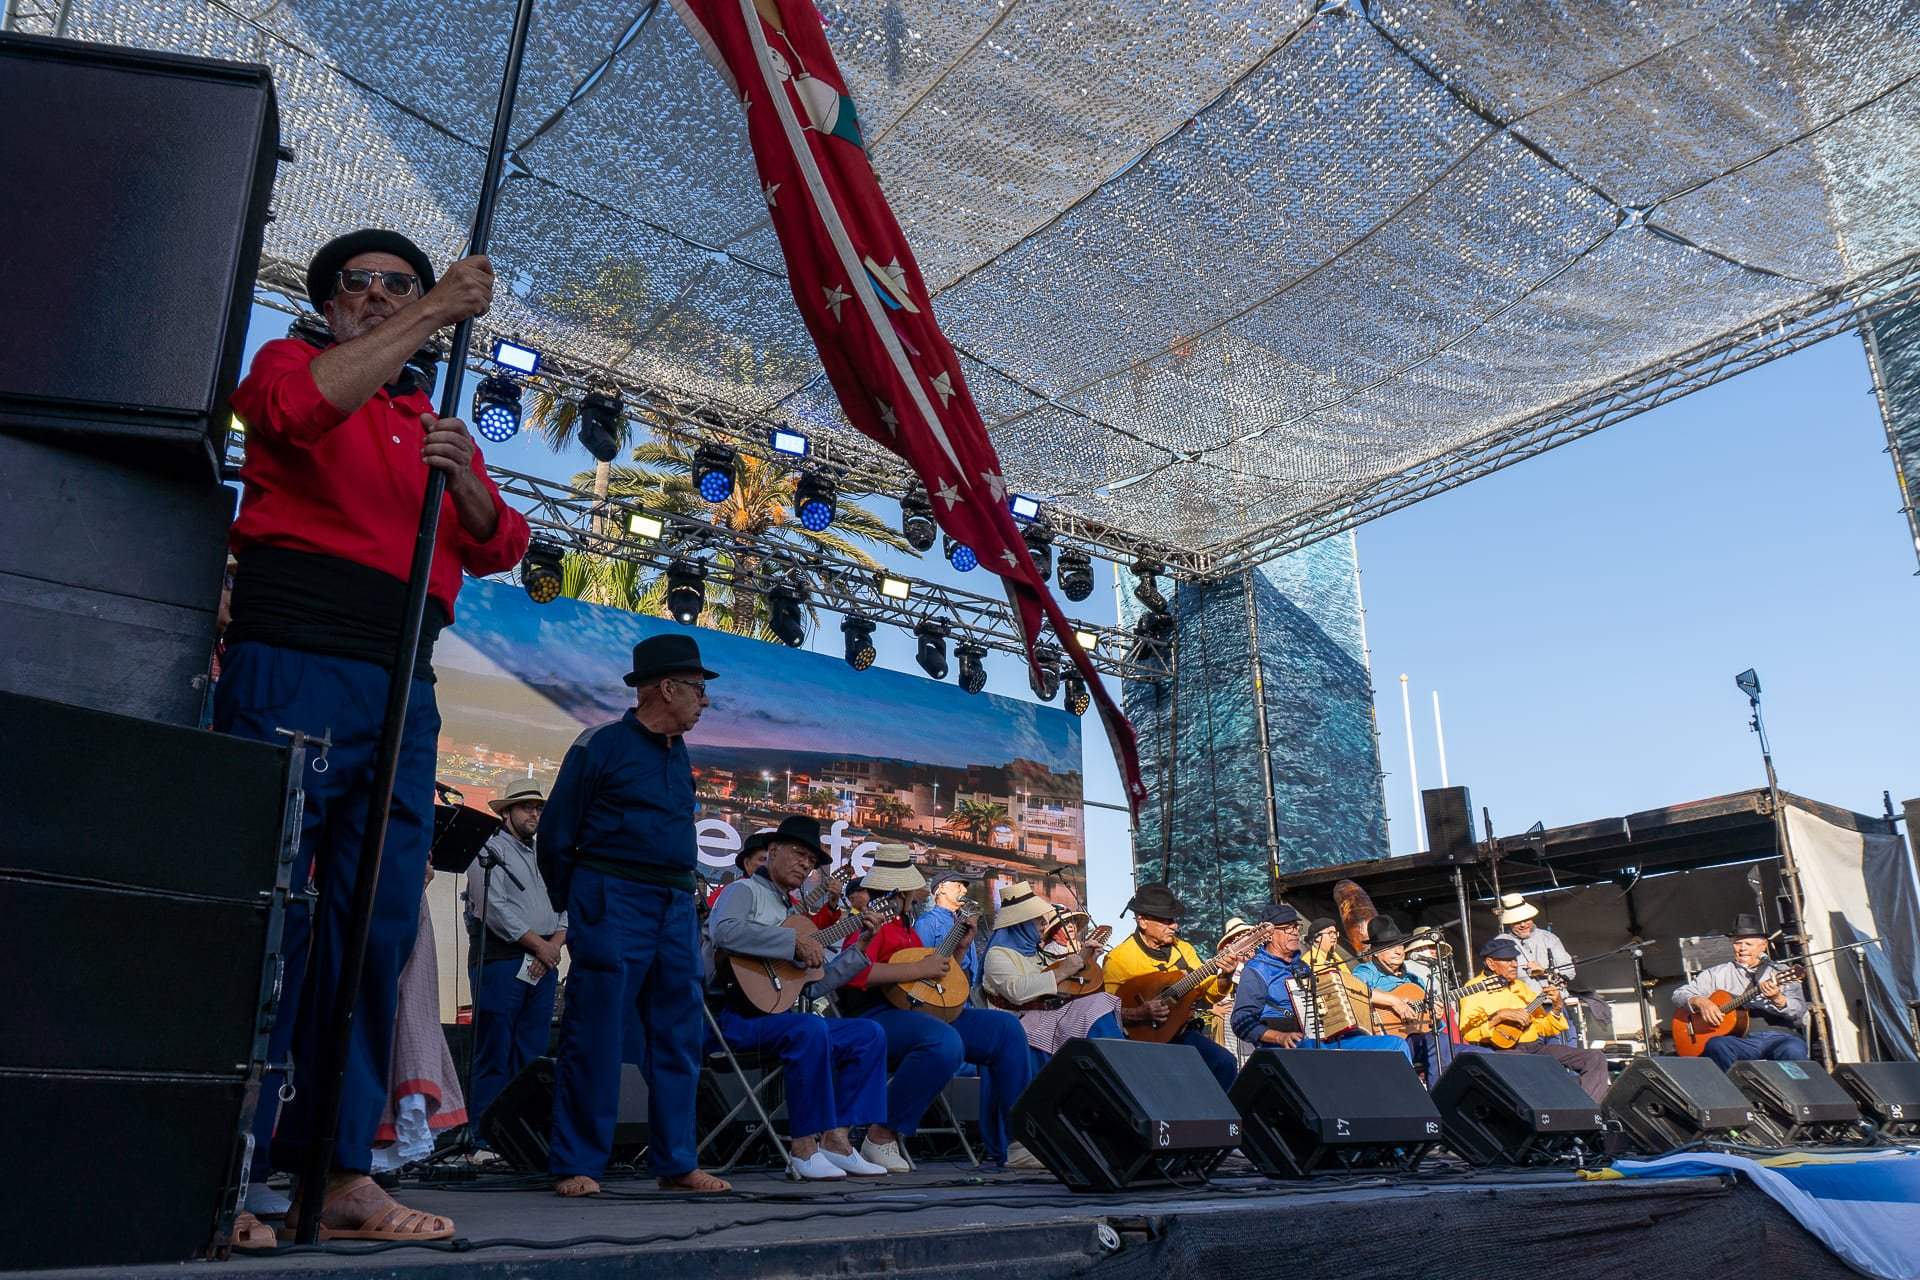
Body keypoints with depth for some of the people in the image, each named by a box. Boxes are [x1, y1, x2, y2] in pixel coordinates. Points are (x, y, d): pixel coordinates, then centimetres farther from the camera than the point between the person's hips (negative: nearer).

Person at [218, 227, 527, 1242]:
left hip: (402, 693, 5)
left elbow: (499, 548, 14)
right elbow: (295, 405, -13)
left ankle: (338, 1172, 8)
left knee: (378, 929, 2)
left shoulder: (437, 426, 26)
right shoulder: (291, 361, 13)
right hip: (291, 669, -5)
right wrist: (437, 312, -9)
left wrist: (463, 477, -6)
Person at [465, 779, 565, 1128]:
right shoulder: (491, 849, 1)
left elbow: (565, 908, 15)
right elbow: (495, 908, -10)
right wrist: (539, 945, -9)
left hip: (544, 965, 6)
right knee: (495, 1053, -6)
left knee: (532, 1055, 6)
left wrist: (555, 945, -4)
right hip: (503, 960, -6)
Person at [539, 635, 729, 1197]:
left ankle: (676, 1162, 14)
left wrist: (684, 893, 17)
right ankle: (577, 1165, 8)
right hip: (614, 902, -7)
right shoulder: (602, 745, -5)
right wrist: (573, 904, 5)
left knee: (678, 1038, 7)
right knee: (594, 1038, -2)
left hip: (676, 908, 7)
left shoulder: (679, 755, 16)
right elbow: (557, 833, -2)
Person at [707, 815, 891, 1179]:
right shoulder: (746, 890, 0)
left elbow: (812, 986, 17)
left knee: (870, 1035, -2)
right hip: (738, 1015, -9)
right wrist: (794, 942, -23)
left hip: (780, 1013, 9)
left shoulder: (793, 912, 23)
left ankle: (835, 1139, -7)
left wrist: (858, 947, 12)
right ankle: (805, 1147, -24)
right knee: (811, 1030, -35)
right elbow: (723, 931, -26)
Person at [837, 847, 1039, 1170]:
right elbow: (854, 972, -26)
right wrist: (919, 969, -21)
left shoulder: (903, 924, 25)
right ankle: (882, 1137, -22)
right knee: (945, 1042, -39)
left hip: (923, 1010, 10)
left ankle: (1010, 1144, -1)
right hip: (878, 1014, -10)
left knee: (1006, 1028, 0)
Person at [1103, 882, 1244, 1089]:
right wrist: (1142, 1013, -26)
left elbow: (1209, 994, 11)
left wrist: (1225, 977, -9)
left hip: (1183, 1032, 5)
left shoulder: (1184, 949, 11)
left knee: (1225, 1063, -19)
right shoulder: (1118, 959, -6)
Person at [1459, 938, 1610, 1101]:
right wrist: (1499, 1016, -19)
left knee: (1596, 1058, -6)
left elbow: (1543, 1028, 19)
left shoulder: (1520, 986, 21)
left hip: (1535, 1046, 7)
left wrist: (1556, 1008, 1)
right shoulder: (1475, 990, 0)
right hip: (1502, 1049, -7)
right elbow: (1467, 1033, -12)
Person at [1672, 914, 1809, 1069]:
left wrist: (1777, 998, -20)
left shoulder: (1780, 972, 17)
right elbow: (1679, 995, 16)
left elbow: (1799, 1011, 2)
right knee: (1716, 1046, -32)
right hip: (1739, 1039, 1)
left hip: (1779, 1036, 0)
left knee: (1793, 1049, -35)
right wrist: (1700, 1002, -7)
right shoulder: (1718, 973, 20)